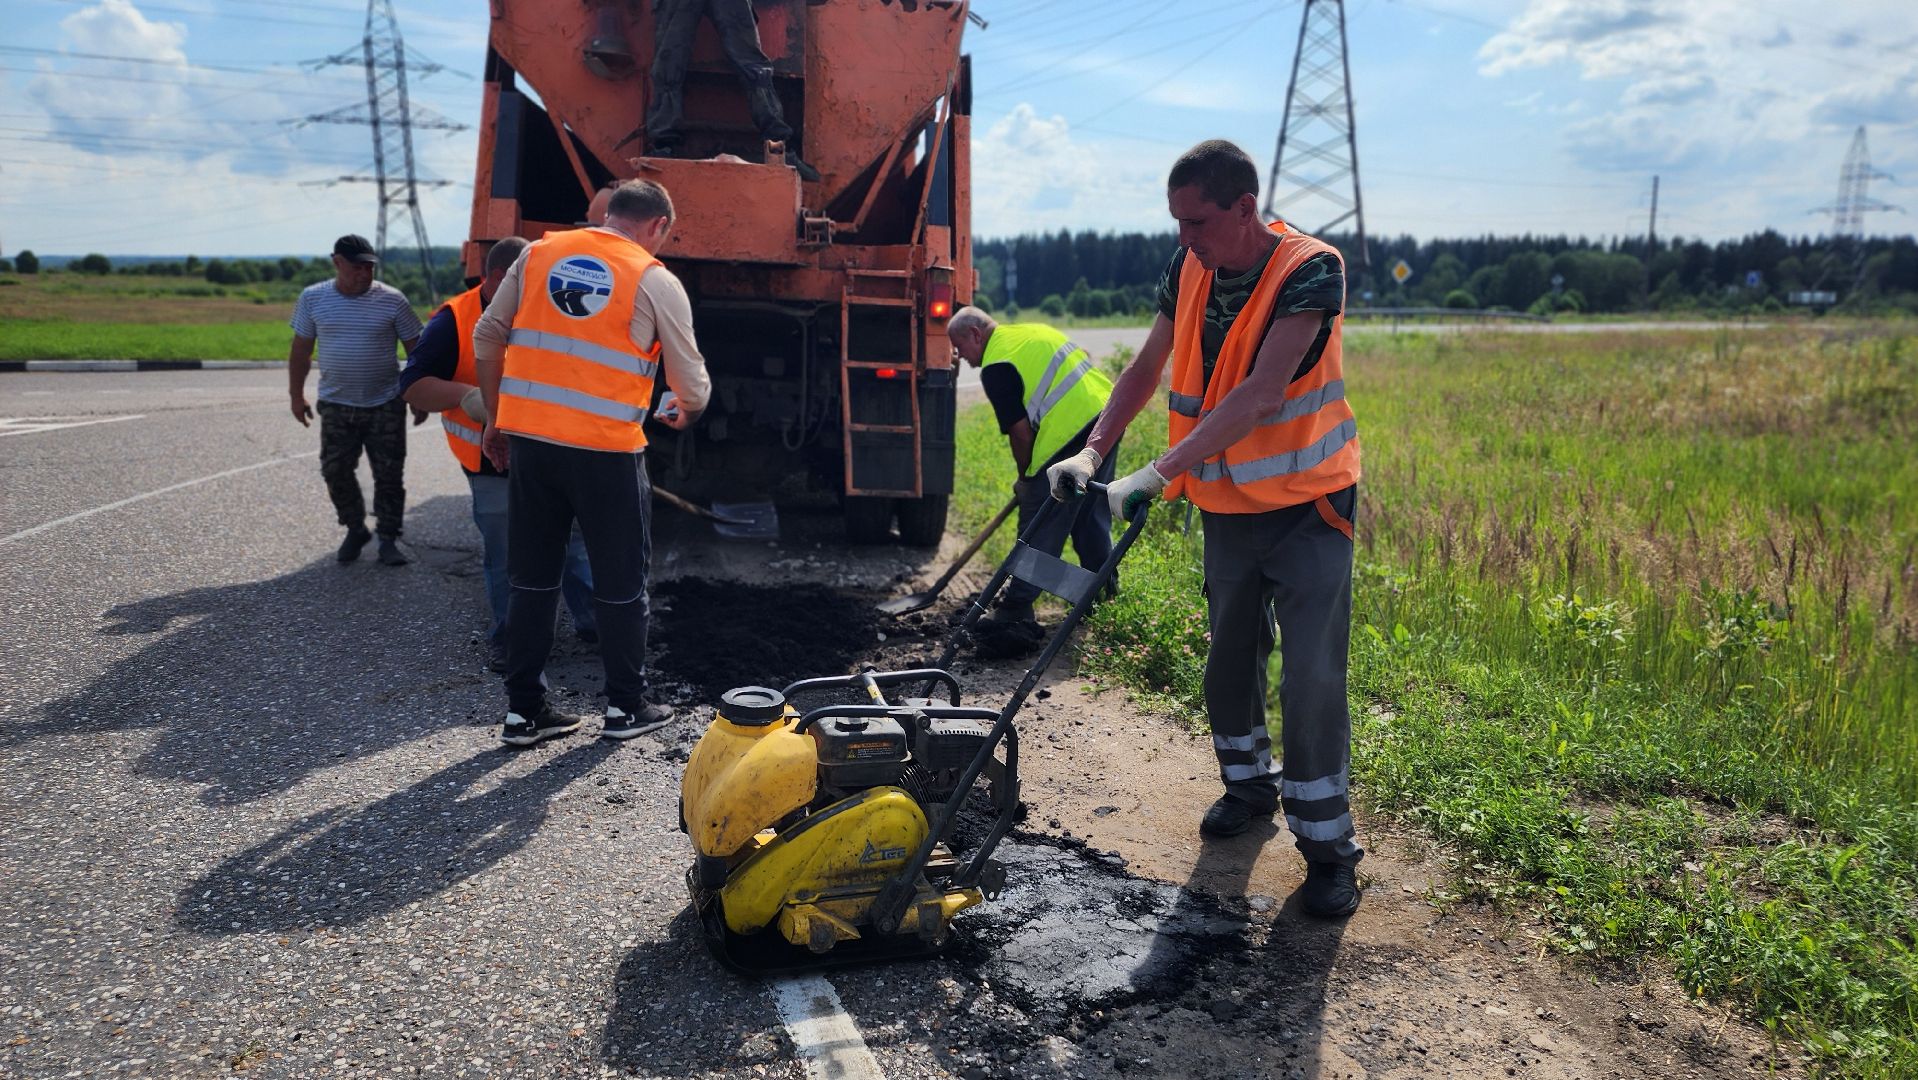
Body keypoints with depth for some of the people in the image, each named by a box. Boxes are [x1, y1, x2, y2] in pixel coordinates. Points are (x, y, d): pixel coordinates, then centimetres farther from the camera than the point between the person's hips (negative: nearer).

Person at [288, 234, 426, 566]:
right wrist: (297, 396, 9)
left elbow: (415, 349, 1)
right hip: (336, 405, 2)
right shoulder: (313, 298, -1)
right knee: (336, 472, 5)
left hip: (385, 405, -2)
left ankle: (389, 539, 14)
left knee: (389, 474, 1)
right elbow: (300, 350, 8)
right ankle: (355, 529, 25)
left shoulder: (392, 300, -6)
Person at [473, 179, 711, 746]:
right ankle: (625, 708, 21)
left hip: (527, 438, 4)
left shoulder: (538, 253, 9)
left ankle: (523, 710, 21)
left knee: (531, 578, 14)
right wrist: (684, 414, 24)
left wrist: (495, 418, 19)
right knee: (621, 583, 11)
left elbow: (487, 338, 10)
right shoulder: (657, 282, -2)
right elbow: (692, 382, 1)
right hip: (607, 450, -4)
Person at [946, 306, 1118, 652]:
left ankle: (1016, 614, -2)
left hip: (1071, 435, -9)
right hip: (1108, 416, 9)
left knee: (1040, 530, -4)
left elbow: (1021, 431, -10)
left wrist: (1024, 477, 7)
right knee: (1092, 514, 22)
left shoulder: (996, 366, -8)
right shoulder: (1032, 331, 19)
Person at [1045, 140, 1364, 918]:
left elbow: (1262, 394, -32)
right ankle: (1249, 784, 38)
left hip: (1306, 506, -5)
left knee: (1311, 677, -6)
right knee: (1229, 660, 16)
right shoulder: (1188, 268, -2)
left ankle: (1327, 843, 9)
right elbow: (1146, 369, 5)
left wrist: (1158, 475, -37)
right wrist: (1093, 451, -10)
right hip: (1226, 507, 6)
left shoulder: (1310, 270, -21)